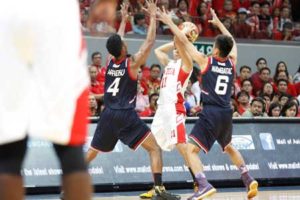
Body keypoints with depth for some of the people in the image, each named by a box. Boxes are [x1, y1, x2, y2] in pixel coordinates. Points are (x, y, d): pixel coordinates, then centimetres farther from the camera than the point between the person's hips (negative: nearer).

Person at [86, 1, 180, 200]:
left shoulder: (110, 62, 6)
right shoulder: (132, 62, -8)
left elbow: (116, 42, 25)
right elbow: (150, 42, -5)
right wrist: (153, 16, 1)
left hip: (108, 115, 6)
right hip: (127, 116, -6)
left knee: (91, 153, 18)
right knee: (155, 148, -2)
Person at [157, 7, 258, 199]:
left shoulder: (206, 61, -4)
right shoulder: (232, 63, 8)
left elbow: (185, 41, 0)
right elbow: (231, 42, 28)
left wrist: (169, 22, 8)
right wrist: (218, 23, 40)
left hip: (211, 113, -6)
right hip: (226, 113, 6)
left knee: (191, 149, -8)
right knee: (229, 147, 31)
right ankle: (249, 180, 27)